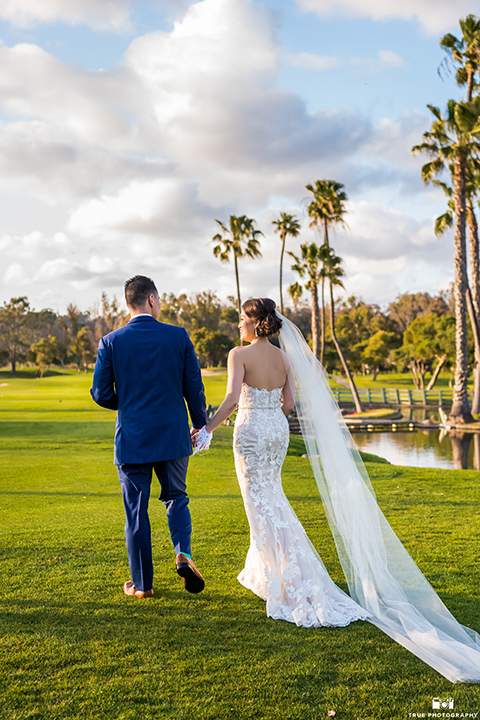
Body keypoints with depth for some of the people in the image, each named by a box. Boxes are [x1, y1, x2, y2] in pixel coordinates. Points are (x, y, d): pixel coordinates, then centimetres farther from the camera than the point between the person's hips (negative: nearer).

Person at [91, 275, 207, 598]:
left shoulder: (111, 342, -5)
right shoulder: (179, 336, -4)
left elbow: (101, 393, -2)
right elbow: (194, 387, -1)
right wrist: (200, 426, 12)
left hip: (132, 438, 0)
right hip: (173, 436, 1)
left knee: (136, 512, 9)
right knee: (176, 497, 21)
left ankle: (142, 584, 17)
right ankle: (183, 553, 1)